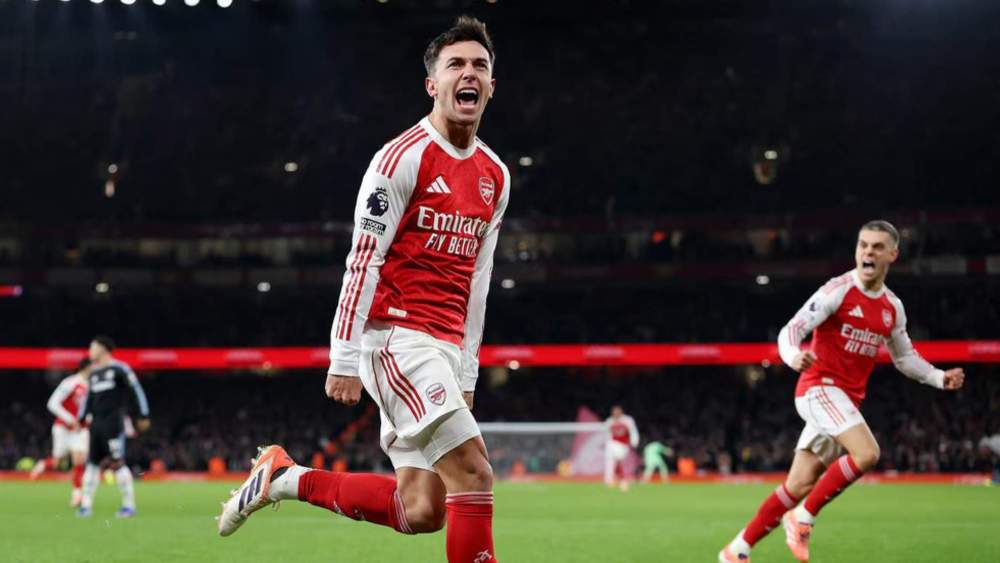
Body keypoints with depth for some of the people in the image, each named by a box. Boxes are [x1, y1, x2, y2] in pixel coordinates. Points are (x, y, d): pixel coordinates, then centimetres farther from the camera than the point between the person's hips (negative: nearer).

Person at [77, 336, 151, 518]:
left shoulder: (119, 369, -6)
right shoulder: (93, 373, 17)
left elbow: (136, 391, -5)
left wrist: (143, 416, -6)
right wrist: (81, 419, 21)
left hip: (113, 422, -7)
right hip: (96, 422, 7)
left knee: (117, 463, -10)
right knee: (92, 463, 6)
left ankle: (129, 505, -5)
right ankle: (86, 505, 9)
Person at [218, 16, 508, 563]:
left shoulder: (495, 175, 15)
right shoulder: (403, 156, -9)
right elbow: (363, 260, -11)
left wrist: (466, 373, 17)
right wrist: (344, 359, -14)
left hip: (443, 349, 8)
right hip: (396, 337, -8)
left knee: (419, 512, 3)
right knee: (473, 471, -17)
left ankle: (284, 477, 19)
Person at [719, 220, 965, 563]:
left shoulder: (893, 308, 12)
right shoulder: (839, 290, -9)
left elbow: (904, 357, 25)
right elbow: (790, 331, -14)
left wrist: (940, 378, 10)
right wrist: (793, 356, -36)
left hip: (847, 400, 7)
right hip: (820, 387, -7)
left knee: (799, 486, 4)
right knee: (867, 453, -27)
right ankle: (803, 518, -12)